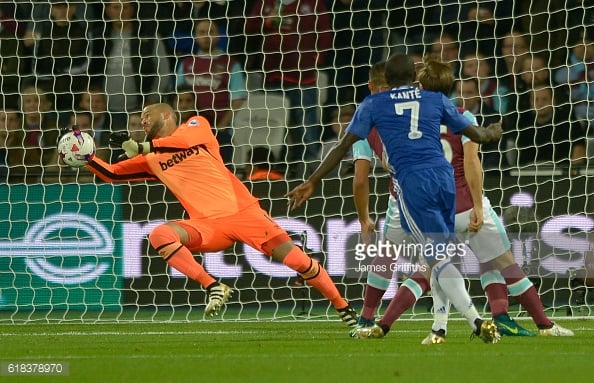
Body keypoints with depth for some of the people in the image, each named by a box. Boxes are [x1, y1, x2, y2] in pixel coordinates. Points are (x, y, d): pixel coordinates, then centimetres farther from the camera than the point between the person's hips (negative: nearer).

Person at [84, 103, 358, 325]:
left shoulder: (196, 125, 7)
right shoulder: (152, 159, 18)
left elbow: (186, 140, -16)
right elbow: (111, 174, 18)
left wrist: (143, 147, -15)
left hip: (242, 211, -3)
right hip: (207, 225, 3)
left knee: (295, 259, -12)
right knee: (159, 236, -26)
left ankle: (343, 308, 4)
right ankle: (213, 288, -22)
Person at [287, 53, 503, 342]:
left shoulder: (374, 104, 11)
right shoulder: (436, 100, 17)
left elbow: (344, 145, 6)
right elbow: (476, 134, 23)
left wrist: (311, 183, 10)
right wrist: (492, 132, 47)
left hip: (412, 182, -3)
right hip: (444, 176, 3)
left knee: (438, 259, -5)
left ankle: (477, 322, -20)